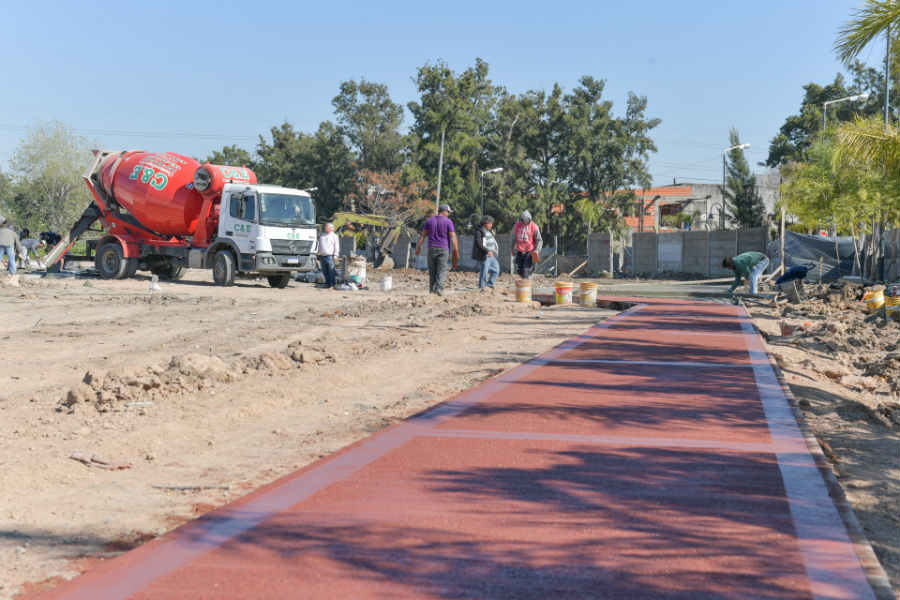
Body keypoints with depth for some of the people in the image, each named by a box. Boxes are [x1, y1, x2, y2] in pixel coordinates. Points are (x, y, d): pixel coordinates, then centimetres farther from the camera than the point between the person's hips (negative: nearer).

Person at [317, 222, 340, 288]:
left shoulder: (334, 236, 6)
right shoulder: (322, 236, 20)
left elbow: (337, 246, 0)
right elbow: (319, 245, 25)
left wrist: (335, 255, -10)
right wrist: (318, 254, 17)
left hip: (330, 256, -5)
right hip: (322, 256, 5)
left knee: (331, 271, -9)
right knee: (325, 272, 4)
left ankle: (333, 284, -6)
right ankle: (327, 283, 11)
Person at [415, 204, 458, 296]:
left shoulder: (429, 220, 6)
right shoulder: (448, 222, -4)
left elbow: (423, 235, 7)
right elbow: (453, 237, -10)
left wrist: (418, 247, 13)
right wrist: (456, 250, -10)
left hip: (432, 248, 3)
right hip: (443, 249, -3)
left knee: (432, 270, 10)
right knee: (442, 270, -2)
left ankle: (432, 289, 9)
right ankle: (439, 288, -16)